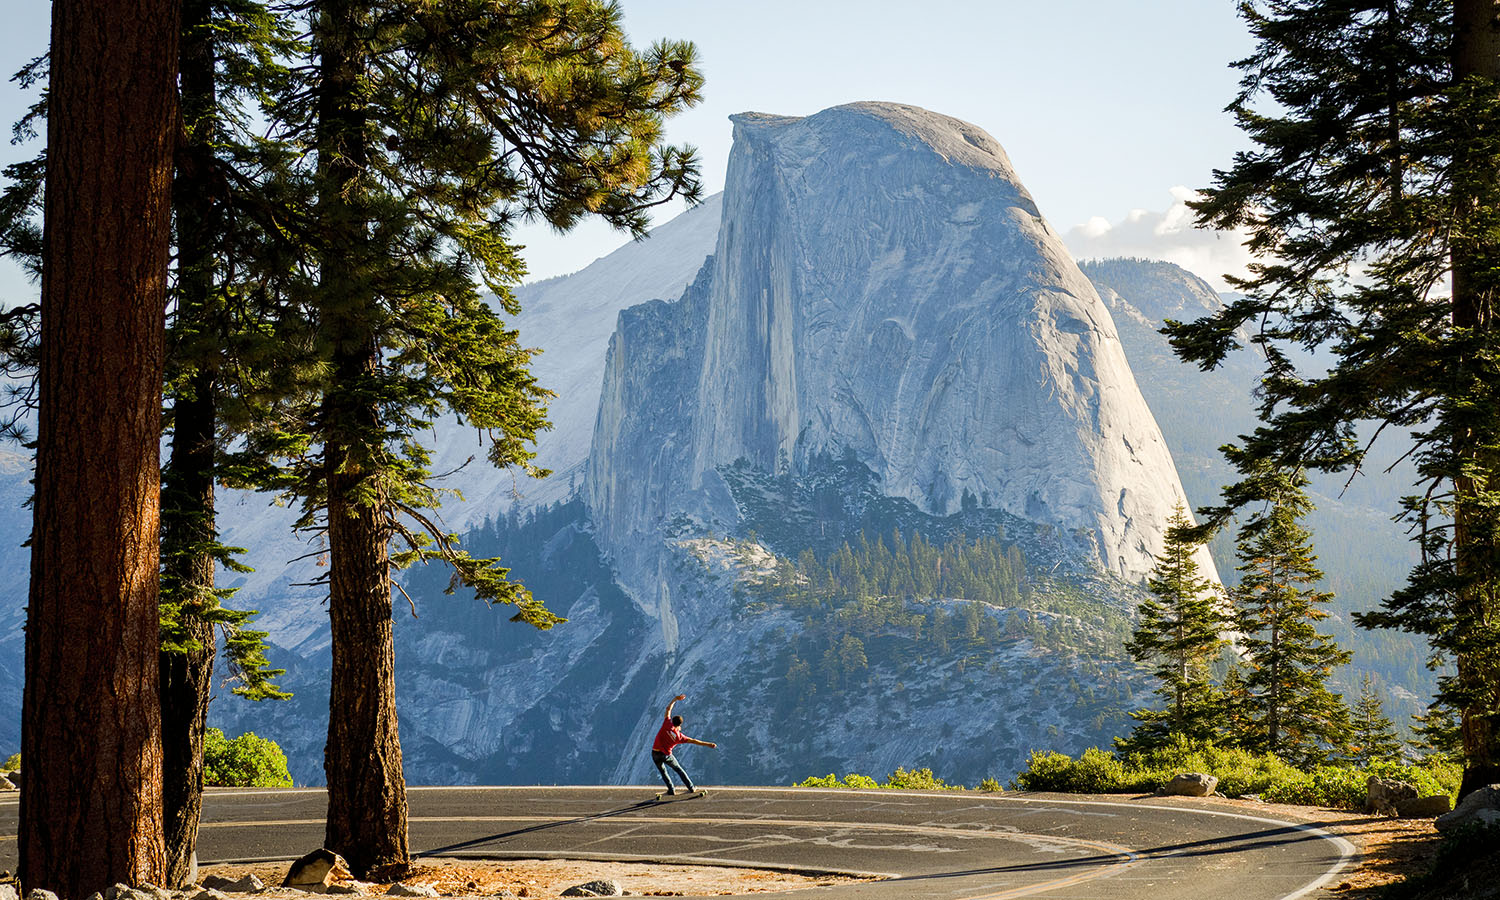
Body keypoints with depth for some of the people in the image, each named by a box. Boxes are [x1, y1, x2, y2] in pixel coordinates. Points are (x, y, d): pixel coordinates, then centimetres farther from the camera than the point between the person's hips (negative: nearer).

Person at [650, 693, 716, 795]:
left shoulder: (667, 724, -8)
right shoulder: (679, 736, -7)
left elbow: (668, 709, 2)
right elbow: (693, 741, -4)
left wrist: (675, 699, 13)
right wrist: (708, 744, 2)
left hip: (655, 754, 1)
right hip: (666, 755, -1)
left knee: (662, 771, 17)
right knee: (678, 769, 15)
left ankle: (671, 790, 14)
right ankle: (691, 788, 17)